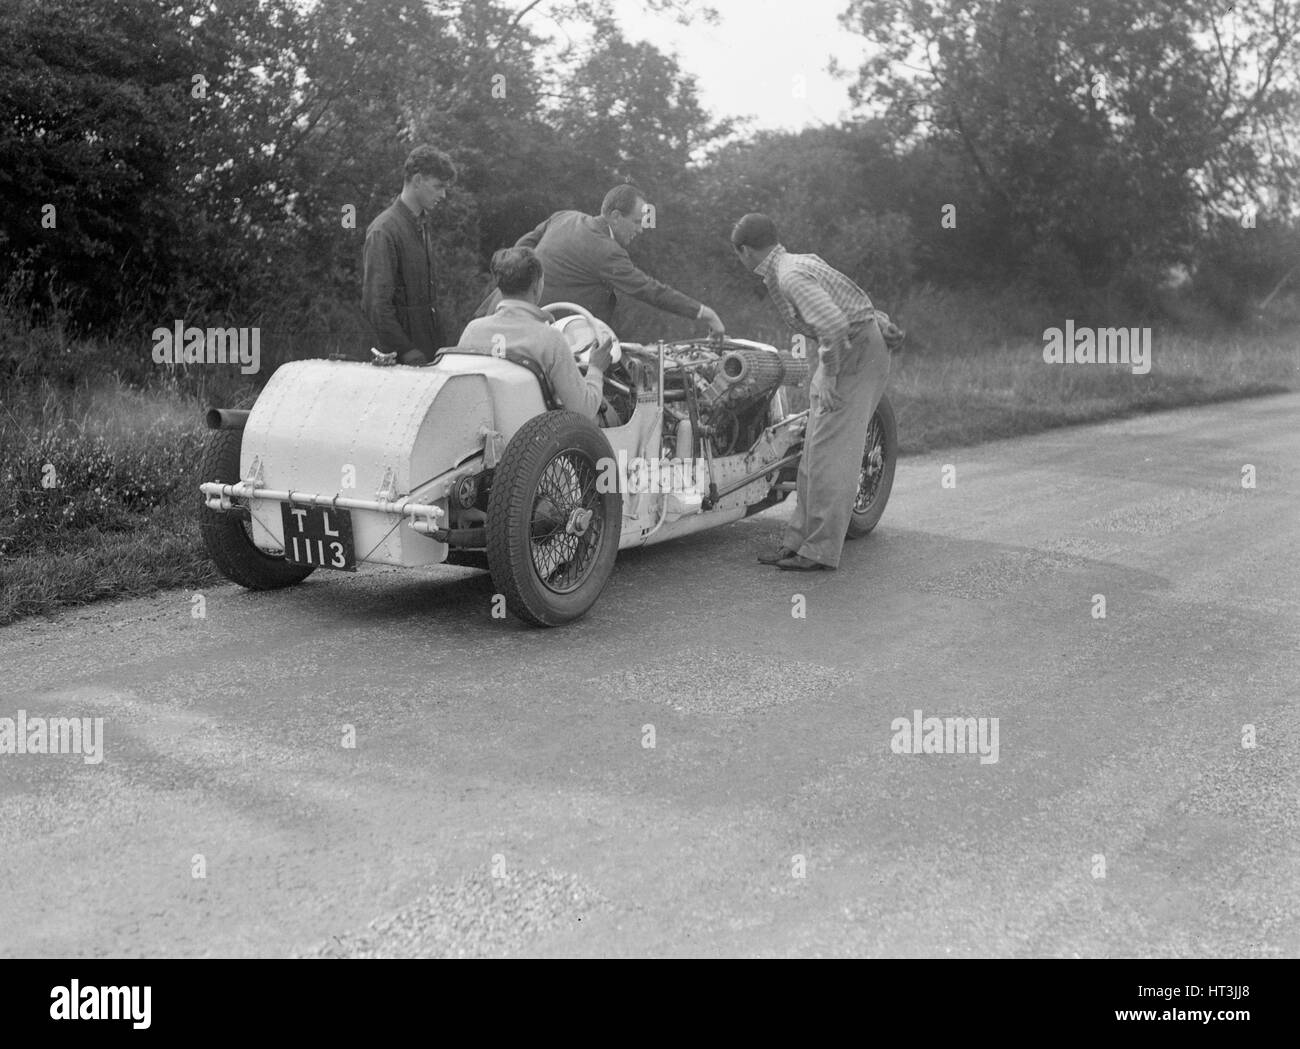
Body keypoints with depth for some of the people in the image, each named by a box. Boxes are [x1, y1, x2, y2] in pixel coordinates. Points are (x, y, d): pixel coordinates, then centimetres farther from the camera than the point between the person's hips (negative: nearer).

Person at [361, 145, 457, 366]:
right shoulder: (384, 231, -13)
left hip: (430, 348, 8)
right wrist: (406, 351, -19)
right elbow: (375, 304, -18)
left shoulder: (423, 224, 15)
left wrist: (440, 340, 11)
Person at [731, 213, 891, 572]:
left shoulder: (791, 276, -20)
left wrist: (829, 377, -23)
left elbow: (834, 324, -32)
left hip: (857, 351, -10)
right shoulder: (799, 261, 10)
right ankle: (798, 542, 14)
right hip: (843, 351, 10)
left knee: (830, 453, -9)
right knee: (814, 452, 10)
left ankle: (821, 551, -5)